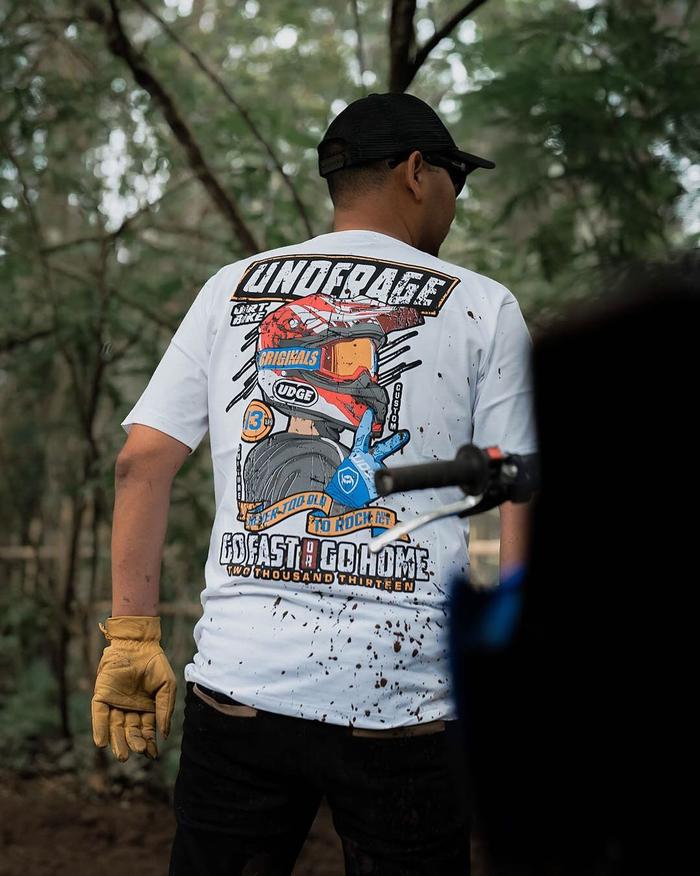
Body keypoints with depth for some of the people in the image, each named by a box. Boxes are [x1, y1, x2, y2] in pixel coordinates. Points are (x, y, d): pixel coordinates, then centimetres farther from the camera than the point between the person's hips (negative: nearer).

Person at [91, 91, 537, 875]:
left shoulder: (230, 289, 12)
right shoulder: (481, 307, 4)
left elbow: (142, 461, 6)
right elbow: (522, 504, 0)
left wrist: (131, 636, 8)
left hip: (236, 682, 3)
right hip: (399, 695, -2)